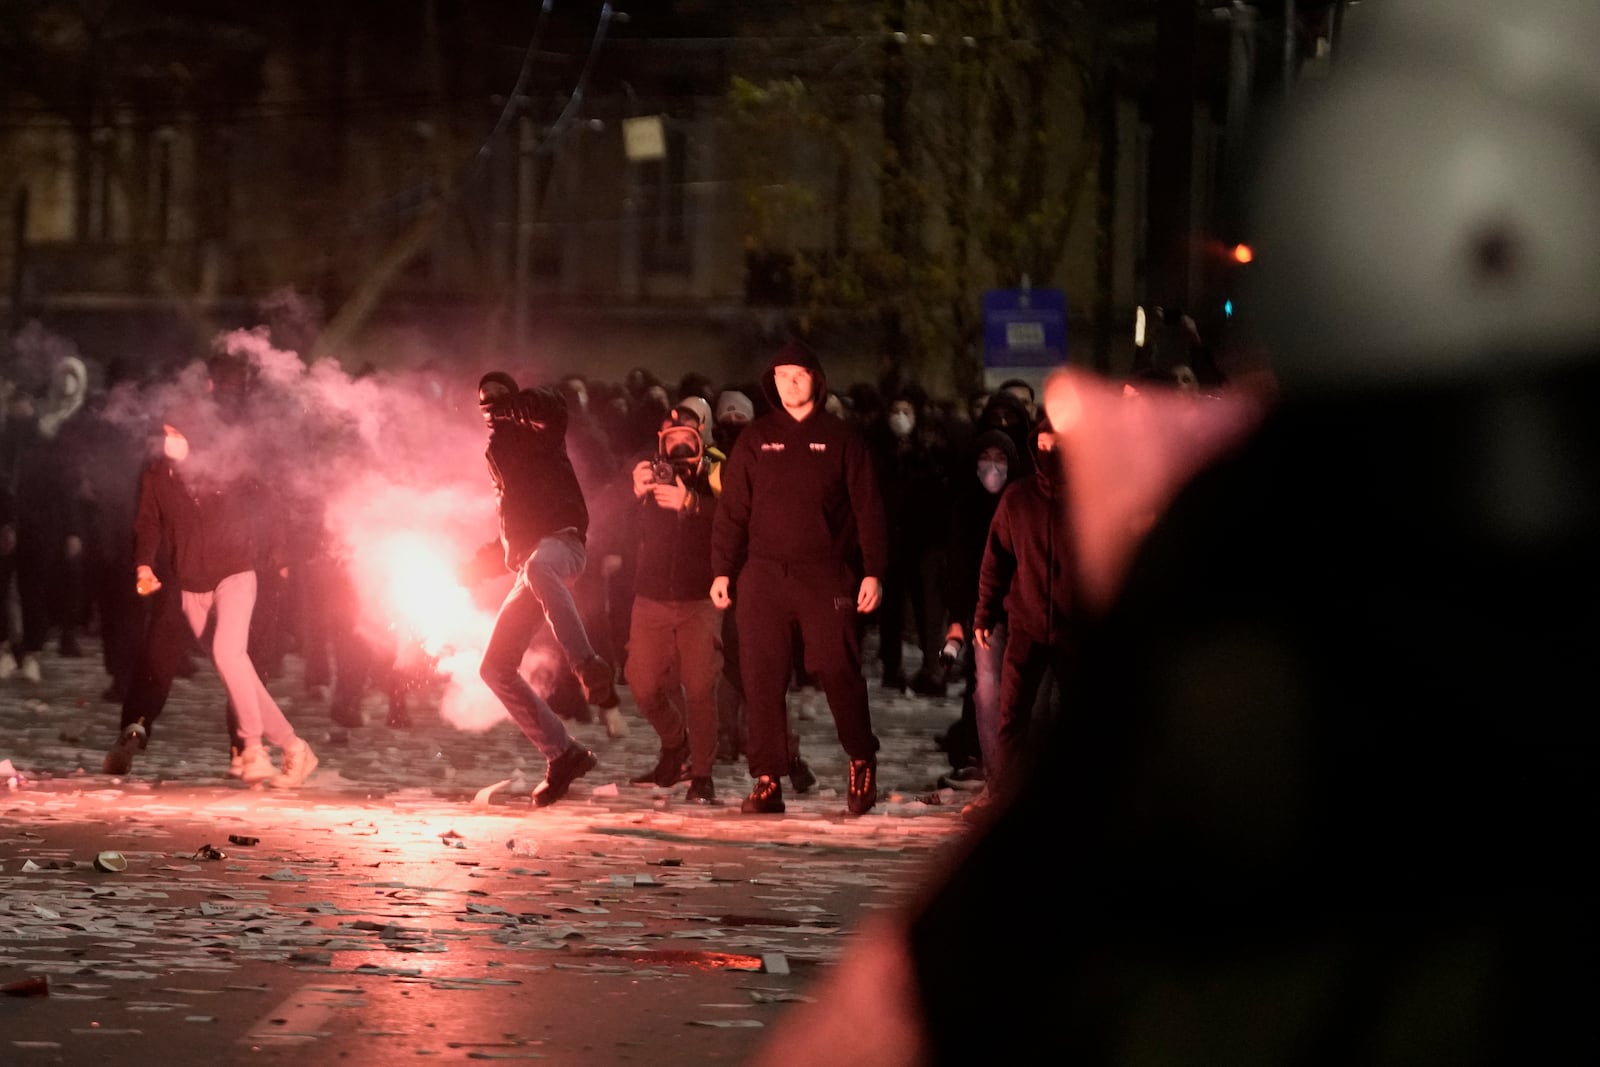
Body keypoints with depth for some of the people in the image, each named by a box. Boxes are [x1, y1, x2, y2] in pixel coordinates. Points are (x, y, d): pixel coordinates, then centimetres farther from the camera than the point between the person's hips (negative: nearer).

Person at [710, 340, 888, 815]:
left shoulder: (841, 440, 5)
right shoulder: (755, 439, 11)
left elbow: (868, 510, 4)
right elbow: (732, 509, 11)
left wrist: (873, 572, -4)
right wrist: (722, 570, 3)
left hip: (826, 577, -2)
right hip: (764, 575, 2)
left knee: (838, 673, -6)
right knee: (762, 680, -2)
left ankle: (862, 762, 14)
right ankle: (767, 781, 2)